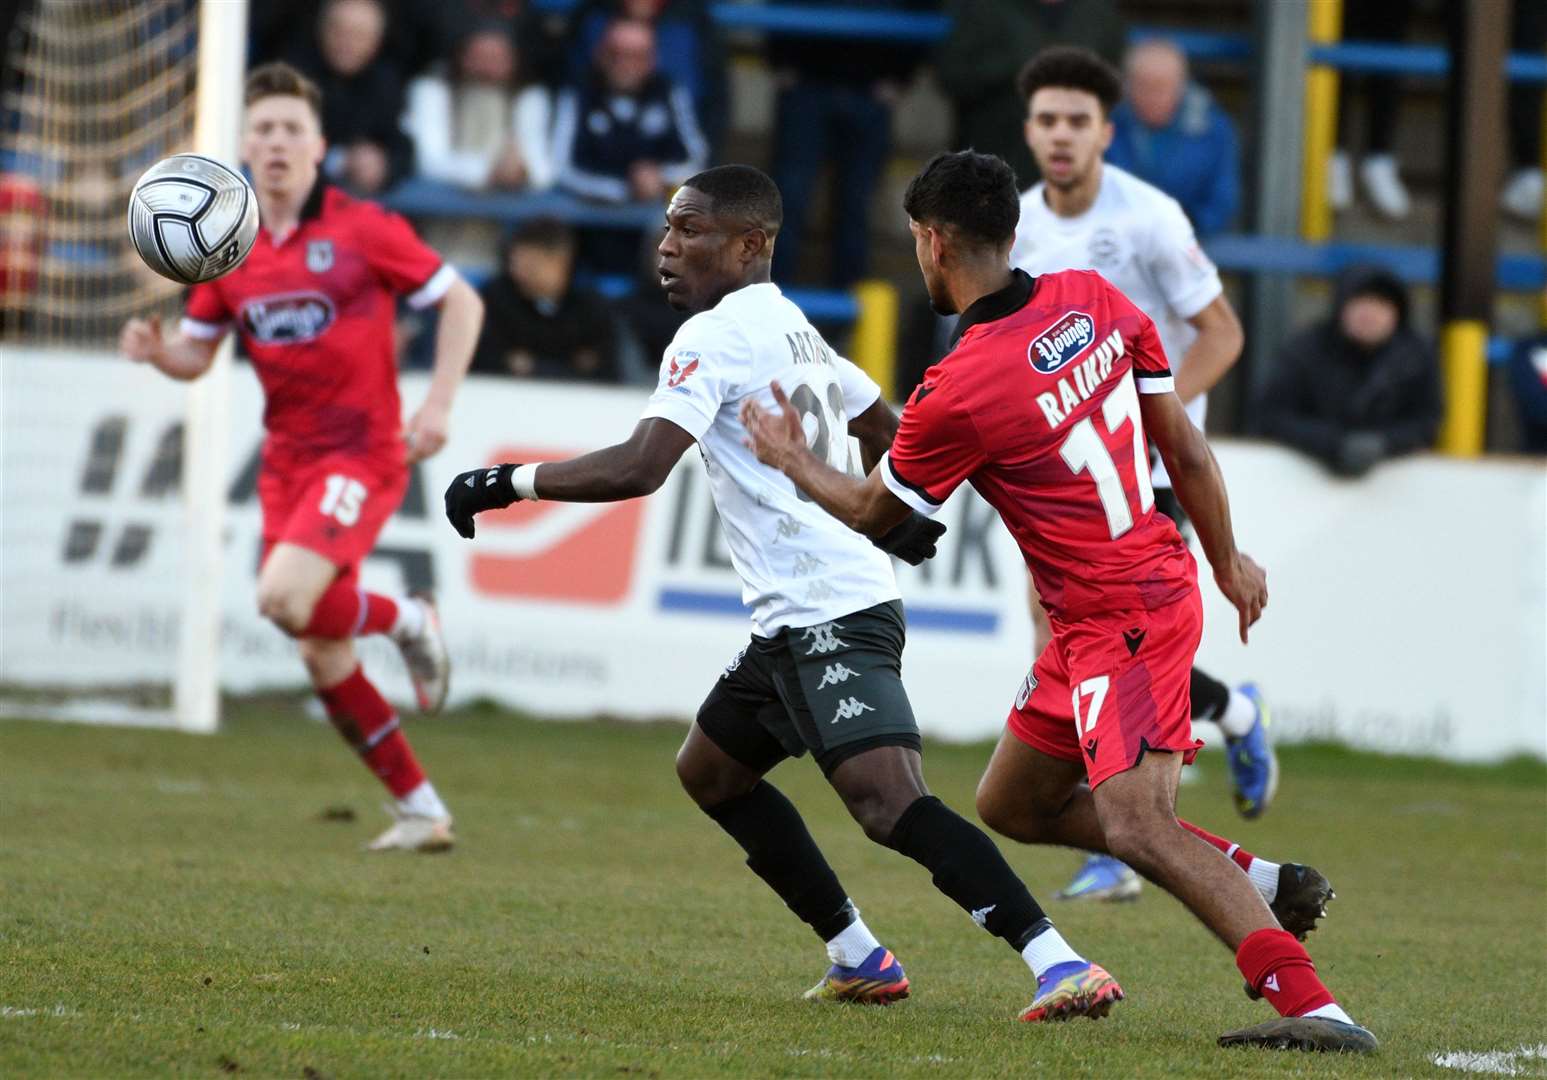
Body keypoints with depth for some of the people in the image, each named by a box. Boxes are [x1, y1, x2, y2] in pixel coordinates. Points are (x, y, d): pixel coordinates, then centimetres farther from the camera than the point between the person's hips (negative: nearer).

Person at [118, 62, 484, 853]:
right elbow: (196, 355, 12)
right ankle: (421, 810, 17)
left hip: (363, 452, -6)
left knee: (284, 598, -26)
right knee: (322, 658, 4)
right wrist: (155, 350, -11)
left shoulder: (362, 230, -8)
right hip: (287, 459, 6)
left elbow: (460, 302, -2)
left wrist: (438, 404, -11)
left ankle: (406, 621, 4)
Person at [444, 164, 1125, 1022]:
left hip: (828, 620, -11)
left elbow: (636, 469, -21)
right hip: (794, 625, 11)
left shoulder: (715, 337, -11)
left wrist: (505, 484, -12)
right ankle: (859, 959, 23)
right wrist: (900, 523, 46)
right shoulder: (796, 332, 18)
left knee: (892, 806, -23)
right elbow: (890, 435, 31)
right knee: (709, 770, 23)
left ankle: (1060, 966, -32)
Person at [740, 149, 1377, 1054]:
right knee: (1012, 806, 18)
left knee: (1136, 825, -23)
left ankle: (1311, 1003, -35)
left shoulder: (956, 396, -19)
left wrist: (793, 461, 19)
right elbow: (1183, 444, 10)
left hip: (1119, 621, -9)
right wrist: (1228, 562, 22)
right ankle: (1259, 880, 17)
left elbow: (877, 514, 0)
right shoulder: (1095, 300, 2)